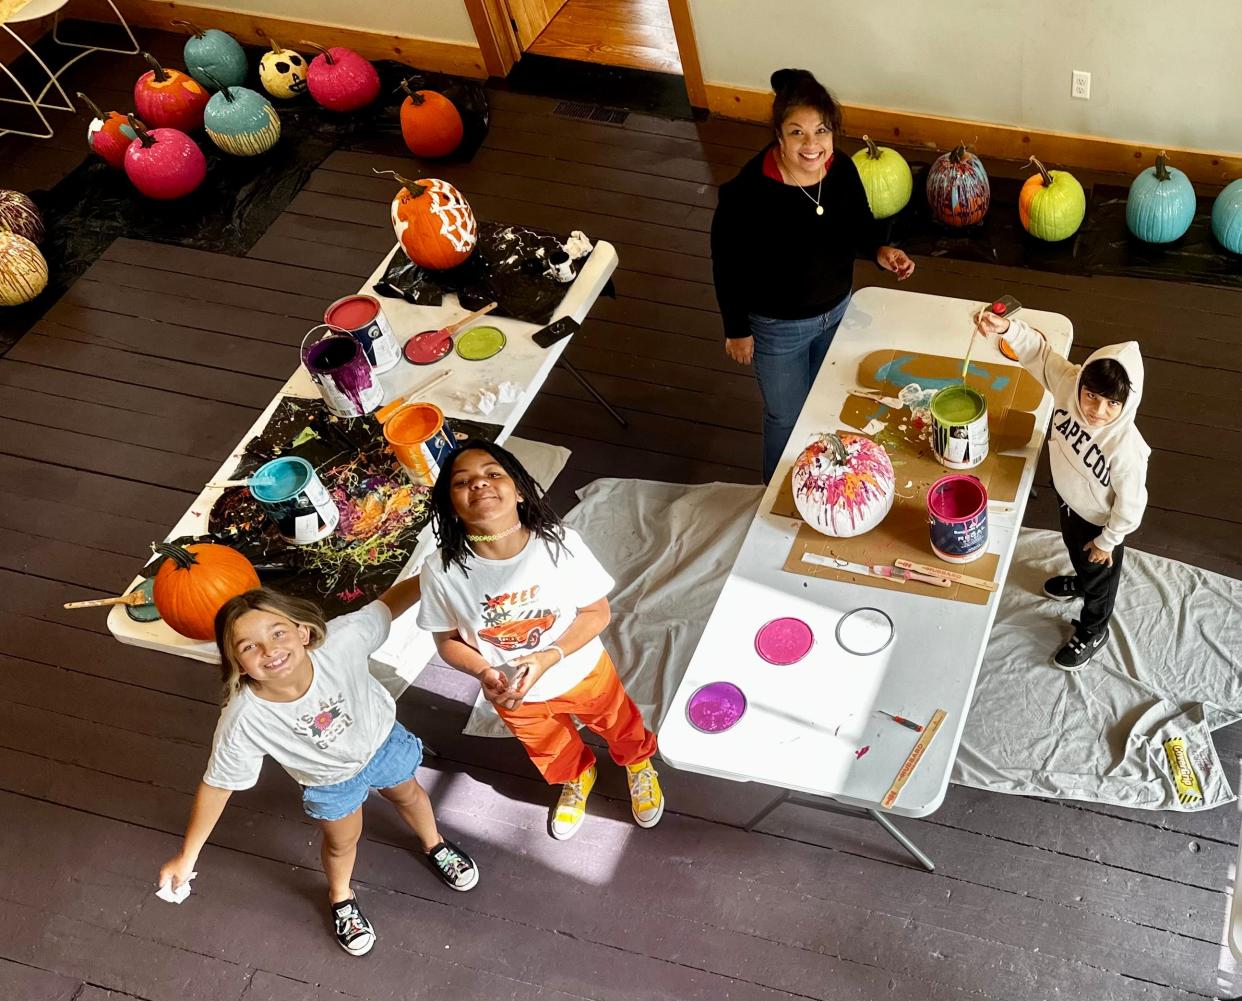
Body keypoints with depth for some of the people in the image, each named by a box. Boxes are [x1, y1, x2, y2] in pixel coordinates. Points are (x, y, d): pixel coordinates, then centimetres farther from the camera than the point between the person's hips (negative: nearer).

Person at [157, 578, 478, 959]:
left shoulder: (340, 640, -43)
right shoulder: (242, 722, -41)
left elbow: (387, 605, -25)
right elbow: (217, 785, -26)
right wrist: (186, 856, -18)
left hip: (380, 738, 1)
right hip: (330, 779, -1)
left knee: (407, 795, 30)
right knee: (341, 842, 22)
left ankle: (434, 845, 66)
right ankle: (341, 899, 59)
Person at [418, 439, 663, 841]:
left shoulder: (561, 544, -32)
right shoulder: (443, 572, -31)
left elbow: (596, 613, -17)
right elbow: (448, 641, -13)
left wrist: (547, 658, -30)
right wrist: (484, 673, -31)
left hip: (583, 672, -1)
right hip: (513, 694, 1)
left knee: (620, 725, 30)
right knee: (552, 752, 31)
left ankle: (639, 764, 66)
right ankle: (577, 778, 67)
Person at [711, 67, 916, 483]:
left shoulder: (842, 169, -18)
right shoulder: (747, 193, -33)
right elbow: (728, 266, -19)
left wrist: (879, 251, -19)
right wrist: (736, 330, -9)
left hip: (838, 310, 5)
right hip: (779, 327, -5)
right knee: (787, 416, 18)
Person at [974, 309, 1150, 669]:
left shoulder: (1125, 448, -44)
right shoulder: (1070, 384, -32)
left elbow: (1131, 504, -28)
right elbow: (1040, 352, -17)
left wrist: (1108, 541, -13)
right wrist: (1006, 328, -35)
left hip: (1100, 521, -6)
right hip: (1068, 498, 6)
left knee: (1100, 575, 25)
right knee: (1075, 550, 38)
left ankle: (1092, 633, 52)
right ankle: (1081, 581, 71)